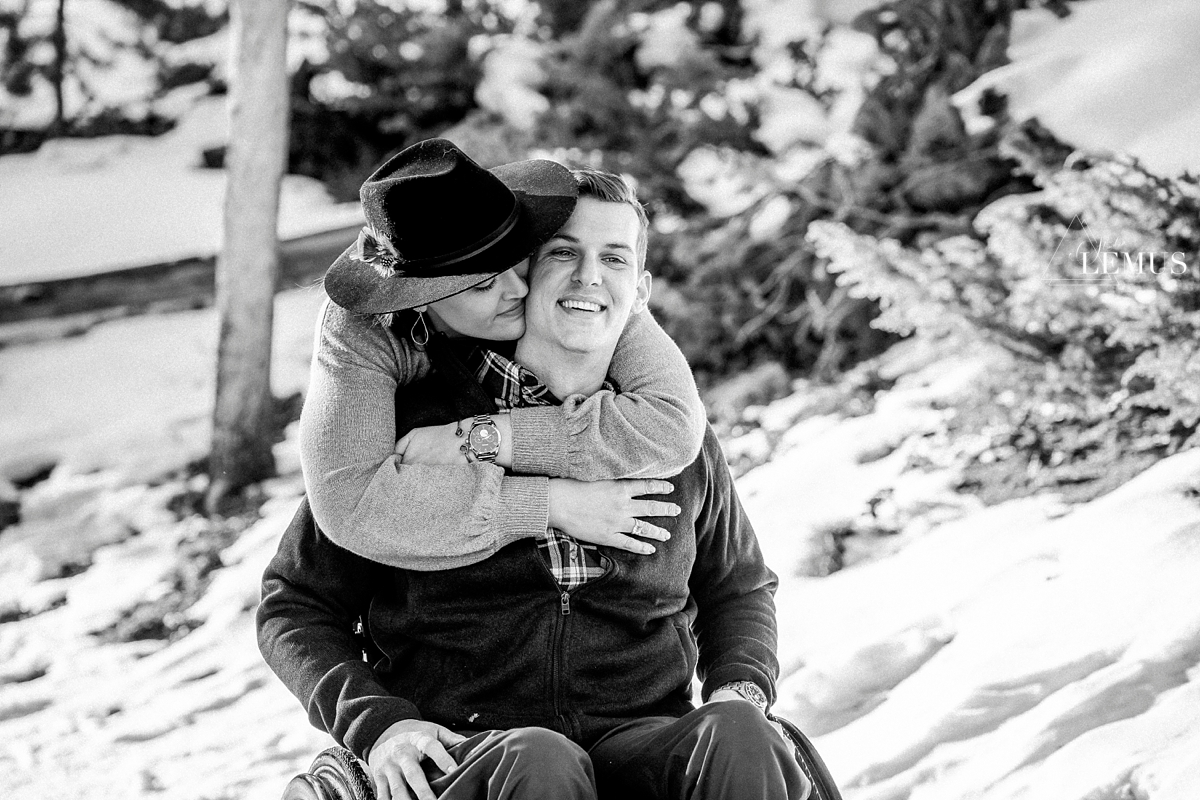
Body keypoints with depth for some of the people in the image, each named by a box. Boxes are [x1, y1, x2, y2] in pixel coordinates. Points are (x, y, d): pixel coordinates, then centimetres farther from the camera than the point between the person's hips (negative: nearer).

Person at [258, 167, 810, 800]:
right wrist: (373, 721, -7)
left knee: (740, 742, -32)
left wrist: (741, 688, 11)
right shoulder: (412, 424, 6)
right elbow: (295, 607, 12)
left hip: (642, 736, 3)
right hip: (459, 748, -3)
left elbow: (738, 588, 33)